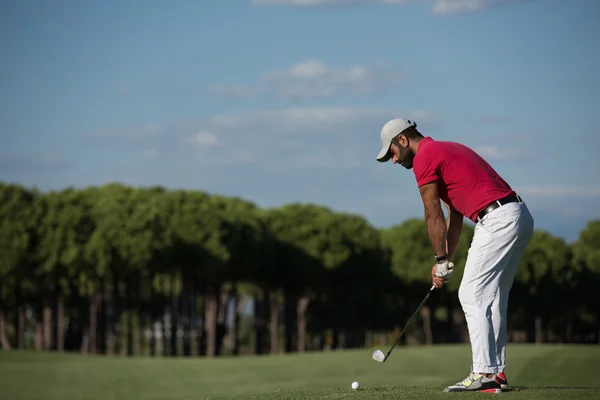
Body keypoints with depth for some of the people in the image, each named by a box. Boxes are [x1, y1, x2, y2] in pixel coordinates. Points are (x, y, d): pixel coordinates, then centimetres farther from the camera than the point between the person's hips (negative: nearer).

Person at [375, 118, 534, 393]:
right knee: (492, 297, 14)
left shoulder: (424, 158, -4)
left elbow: (434, 217, -1)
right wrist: (446, 259, 23)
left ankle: (484, 373, -11)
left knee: (472, 295, -7)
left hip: (497, 220, -10)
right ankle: (497, 371, 14)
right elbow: (455, 216, 26)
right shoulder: (447, 151, 26)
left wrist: (441, 260, 9)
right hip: (519, 216, 10)